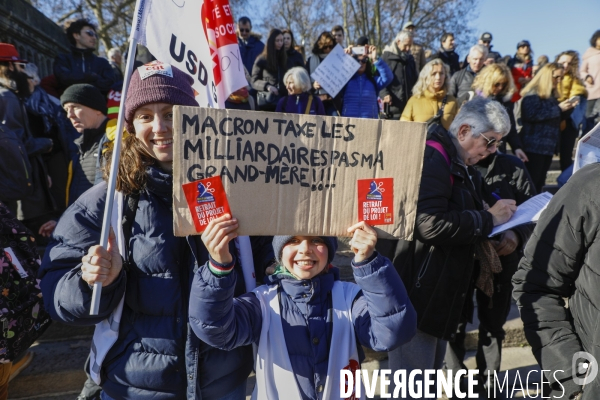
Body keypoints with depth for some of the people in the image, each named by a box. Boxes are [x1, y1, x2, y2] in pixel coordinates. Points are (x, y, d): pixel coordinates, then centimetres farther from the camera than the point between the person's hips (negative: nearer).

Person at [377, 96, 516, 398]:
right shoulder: (431, 158, -18)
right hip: (417, 293, -11)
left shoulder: (457, 164, 16)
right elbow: (431, 224, -28)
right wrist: (489, 219, -17)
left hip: (437, 291, 11)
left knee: (430, 371, 24)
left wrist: (493, 221, 2)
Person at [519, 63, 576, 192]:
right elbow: (531, 115, -24)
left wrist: (566, 108, 7)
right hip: (534, 146, -9)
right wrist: (558, 109, -16)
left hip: (548, 146, 9)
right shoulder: (533, 94, -9)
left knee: (540, 182, 11)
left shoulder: (552, 95, 18)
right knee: (531, 182, -7)